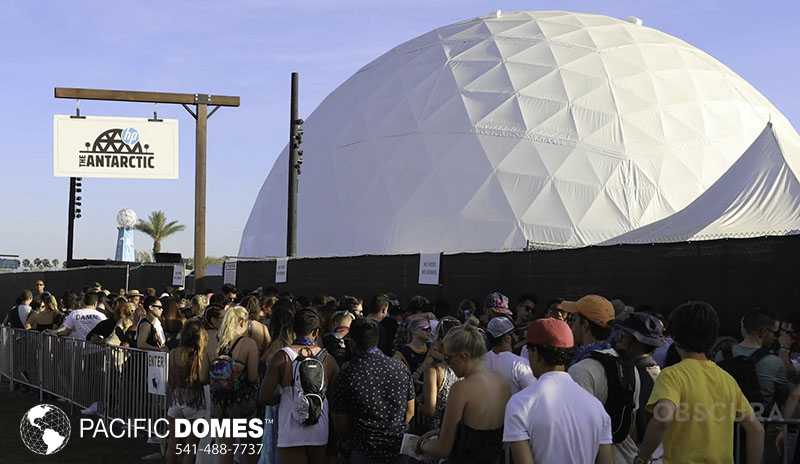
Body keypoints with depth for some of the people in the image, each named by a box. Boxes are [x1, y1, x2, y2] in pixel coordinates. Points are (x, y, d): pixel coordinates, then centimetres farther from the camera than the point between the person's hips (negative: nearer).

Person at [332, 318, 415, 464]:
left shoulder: (347, 375, -13)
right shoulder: (399, 367, -4)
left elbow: (341, 423, -7)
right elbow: (410, 411, 5)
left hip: (365, 452, -3)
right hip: (399, 449, 3)